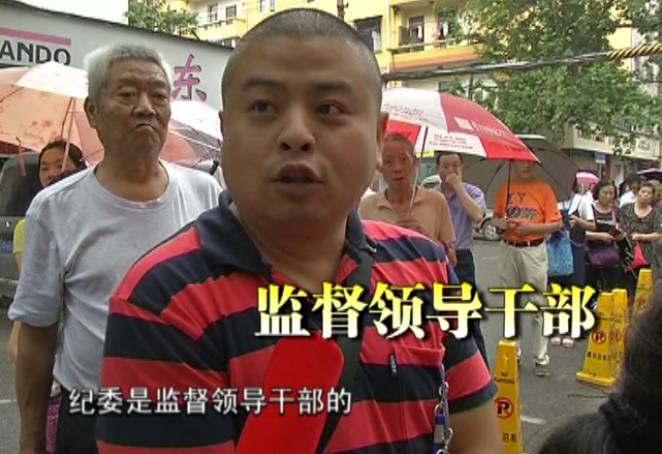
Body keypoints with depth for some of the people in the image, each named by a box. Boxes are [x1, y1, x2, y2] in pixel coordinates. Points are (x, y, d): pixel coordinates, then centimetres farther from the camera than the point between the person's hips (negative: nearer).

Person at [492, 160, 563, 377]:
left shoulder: (543, 188, -1)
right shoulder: (504, 188, 8)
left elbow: (557, 223, -3)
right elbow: (496, 217, 15)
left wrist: (530, 227, -15)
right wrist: (502, 223, -7)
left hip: (534, 251, -3)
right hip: (508, 250, 3)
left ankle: (541, 358, 5)